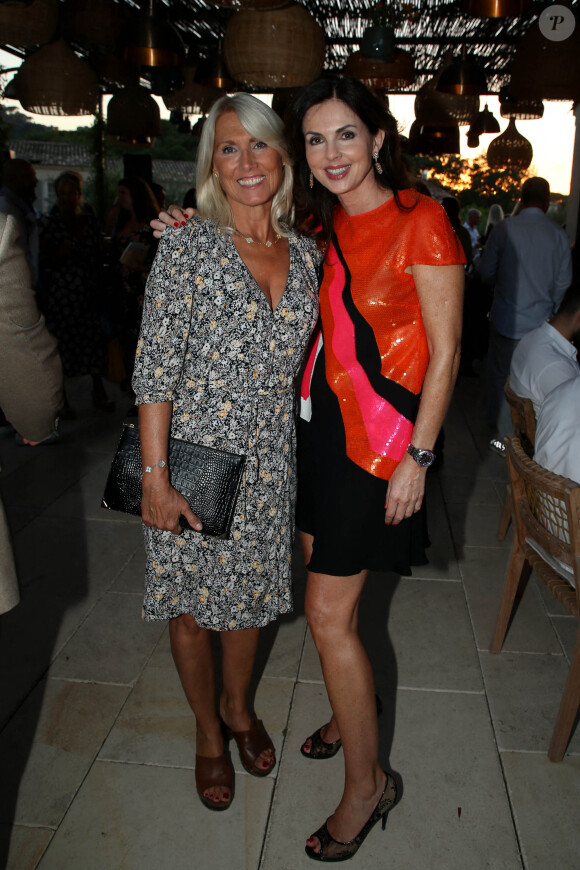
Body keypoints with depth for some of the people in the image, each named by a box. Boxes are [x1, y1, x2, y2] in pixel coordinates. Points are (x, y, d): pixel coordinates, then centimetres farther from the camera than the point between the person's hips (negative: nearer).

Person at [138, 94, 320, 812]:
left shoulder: (305, 253, 5)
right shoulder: (187, 245, -10)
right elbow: (156, 369, -13)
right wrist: (155, 477, -17)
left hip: (268, 462, 4)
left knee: (248, 593, 19)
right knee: (191, 605, 12)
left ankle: (239, 708, 46)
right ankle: (208, 732, 38)